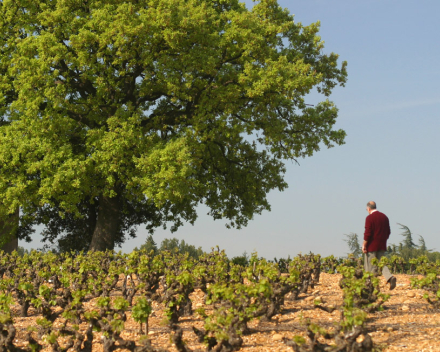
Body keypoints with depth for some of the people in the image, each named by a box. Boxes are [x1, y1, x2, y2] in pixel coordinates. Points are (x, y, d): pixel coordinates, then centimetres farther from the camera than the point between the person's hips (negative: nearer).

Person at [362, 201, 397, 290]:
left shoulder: (369, 218, -12)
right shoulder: (384, 217, 10)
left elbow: (367, 233, -17)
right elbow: (388, 232, 14)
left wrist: (364, 245, -9)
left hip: (372, 246, -6)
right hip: (382, 246, 6)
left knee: (371, 267, 0)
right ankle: (390, 277, -12)